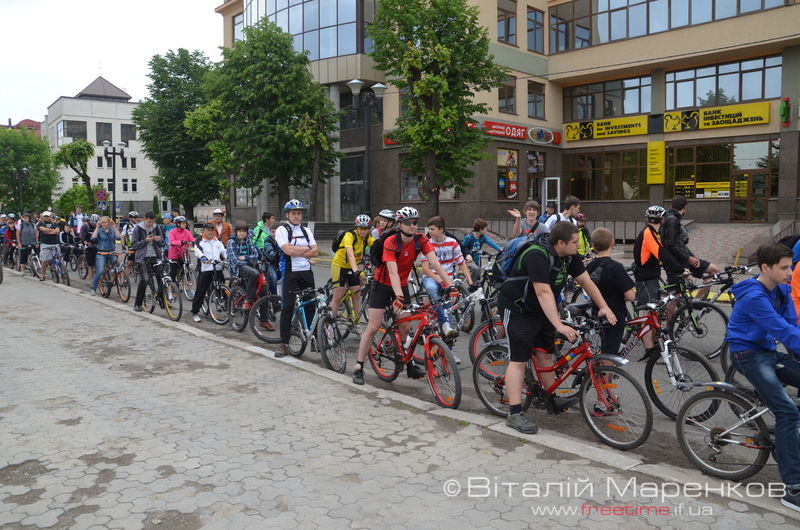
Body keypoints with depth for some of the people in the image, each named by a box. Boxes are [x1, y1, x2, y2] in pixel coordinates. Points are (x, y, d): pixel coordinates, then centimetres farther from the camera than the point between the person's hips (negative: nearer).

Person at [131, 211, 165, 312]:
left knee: (162, 279, -6)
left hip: (155, 257, 4)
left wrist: (159, 240, -9)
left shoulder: (156, 228, 8)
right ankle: (137, 304, -1)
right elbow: (134, 245, -3)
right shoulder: (138, 229, -2)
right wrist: (145, 241, -17)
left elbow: (162, 244, 14)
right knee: (144, 279, -16)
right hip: (142, 258, -3)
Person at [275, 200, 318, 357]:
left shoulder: (306, 231, 13)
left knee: (310, 305, 6)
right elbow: (288, 250, -17)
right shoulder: (282, 230, -2)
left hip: (306, 272, 5)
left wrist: (297, 252, -10)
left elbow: (315, 252, 3)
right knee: (287, 307, -6)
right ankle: (284, 343, -1)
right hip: (290, 272, -5)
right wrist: (306, 248, -4)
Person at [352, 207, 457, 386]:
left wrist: (450, 285, -35)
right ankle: (358, 368, 2)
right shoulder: (391, 242, -26)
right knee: (373, 327, -5)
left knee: (406, 327, 2)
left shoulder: (421, 240, -15)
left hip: (402, 285, 4)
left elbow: (435, 264, -24)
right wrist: (398, 297, -48)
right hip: (382, 285, -4)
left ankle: (410, 365, 16)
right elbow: (393, 273, -35)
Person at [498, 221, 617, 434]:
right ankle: (515, 414, -6)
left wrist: (604, 307, -11)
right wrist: (560, 326, -42)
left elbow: (586, 281, 0)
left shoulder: (568, 256, -4)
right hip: (518, 310, -8)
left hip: (540, 310, 8)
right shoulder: (537, 256, -31)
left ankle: (553, 401, 29)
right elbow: (544, 293, -37)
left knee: (545, 354, 14)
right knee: (519, 360, -9)